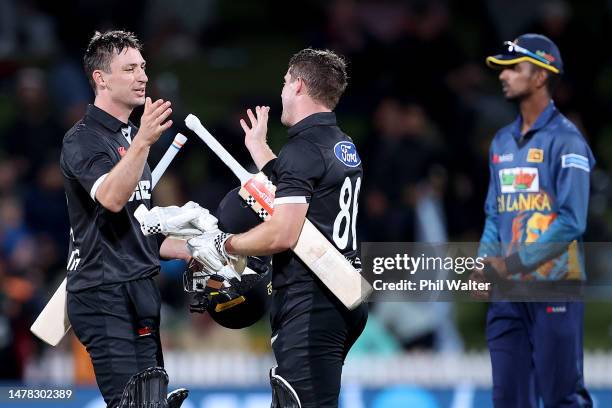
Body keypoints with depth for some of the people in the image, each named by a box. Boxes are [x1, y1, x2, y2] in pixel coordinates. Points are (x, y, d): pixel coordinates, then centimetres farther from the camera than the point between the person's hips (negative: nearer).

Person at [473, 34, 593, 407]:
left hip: (554, 289, -7)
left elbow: (571, 221, -14)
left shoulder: (565, 140, -7)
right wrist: (484, 264, 4)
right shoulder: (503, 142, 16)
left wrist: (514, 263, -16)